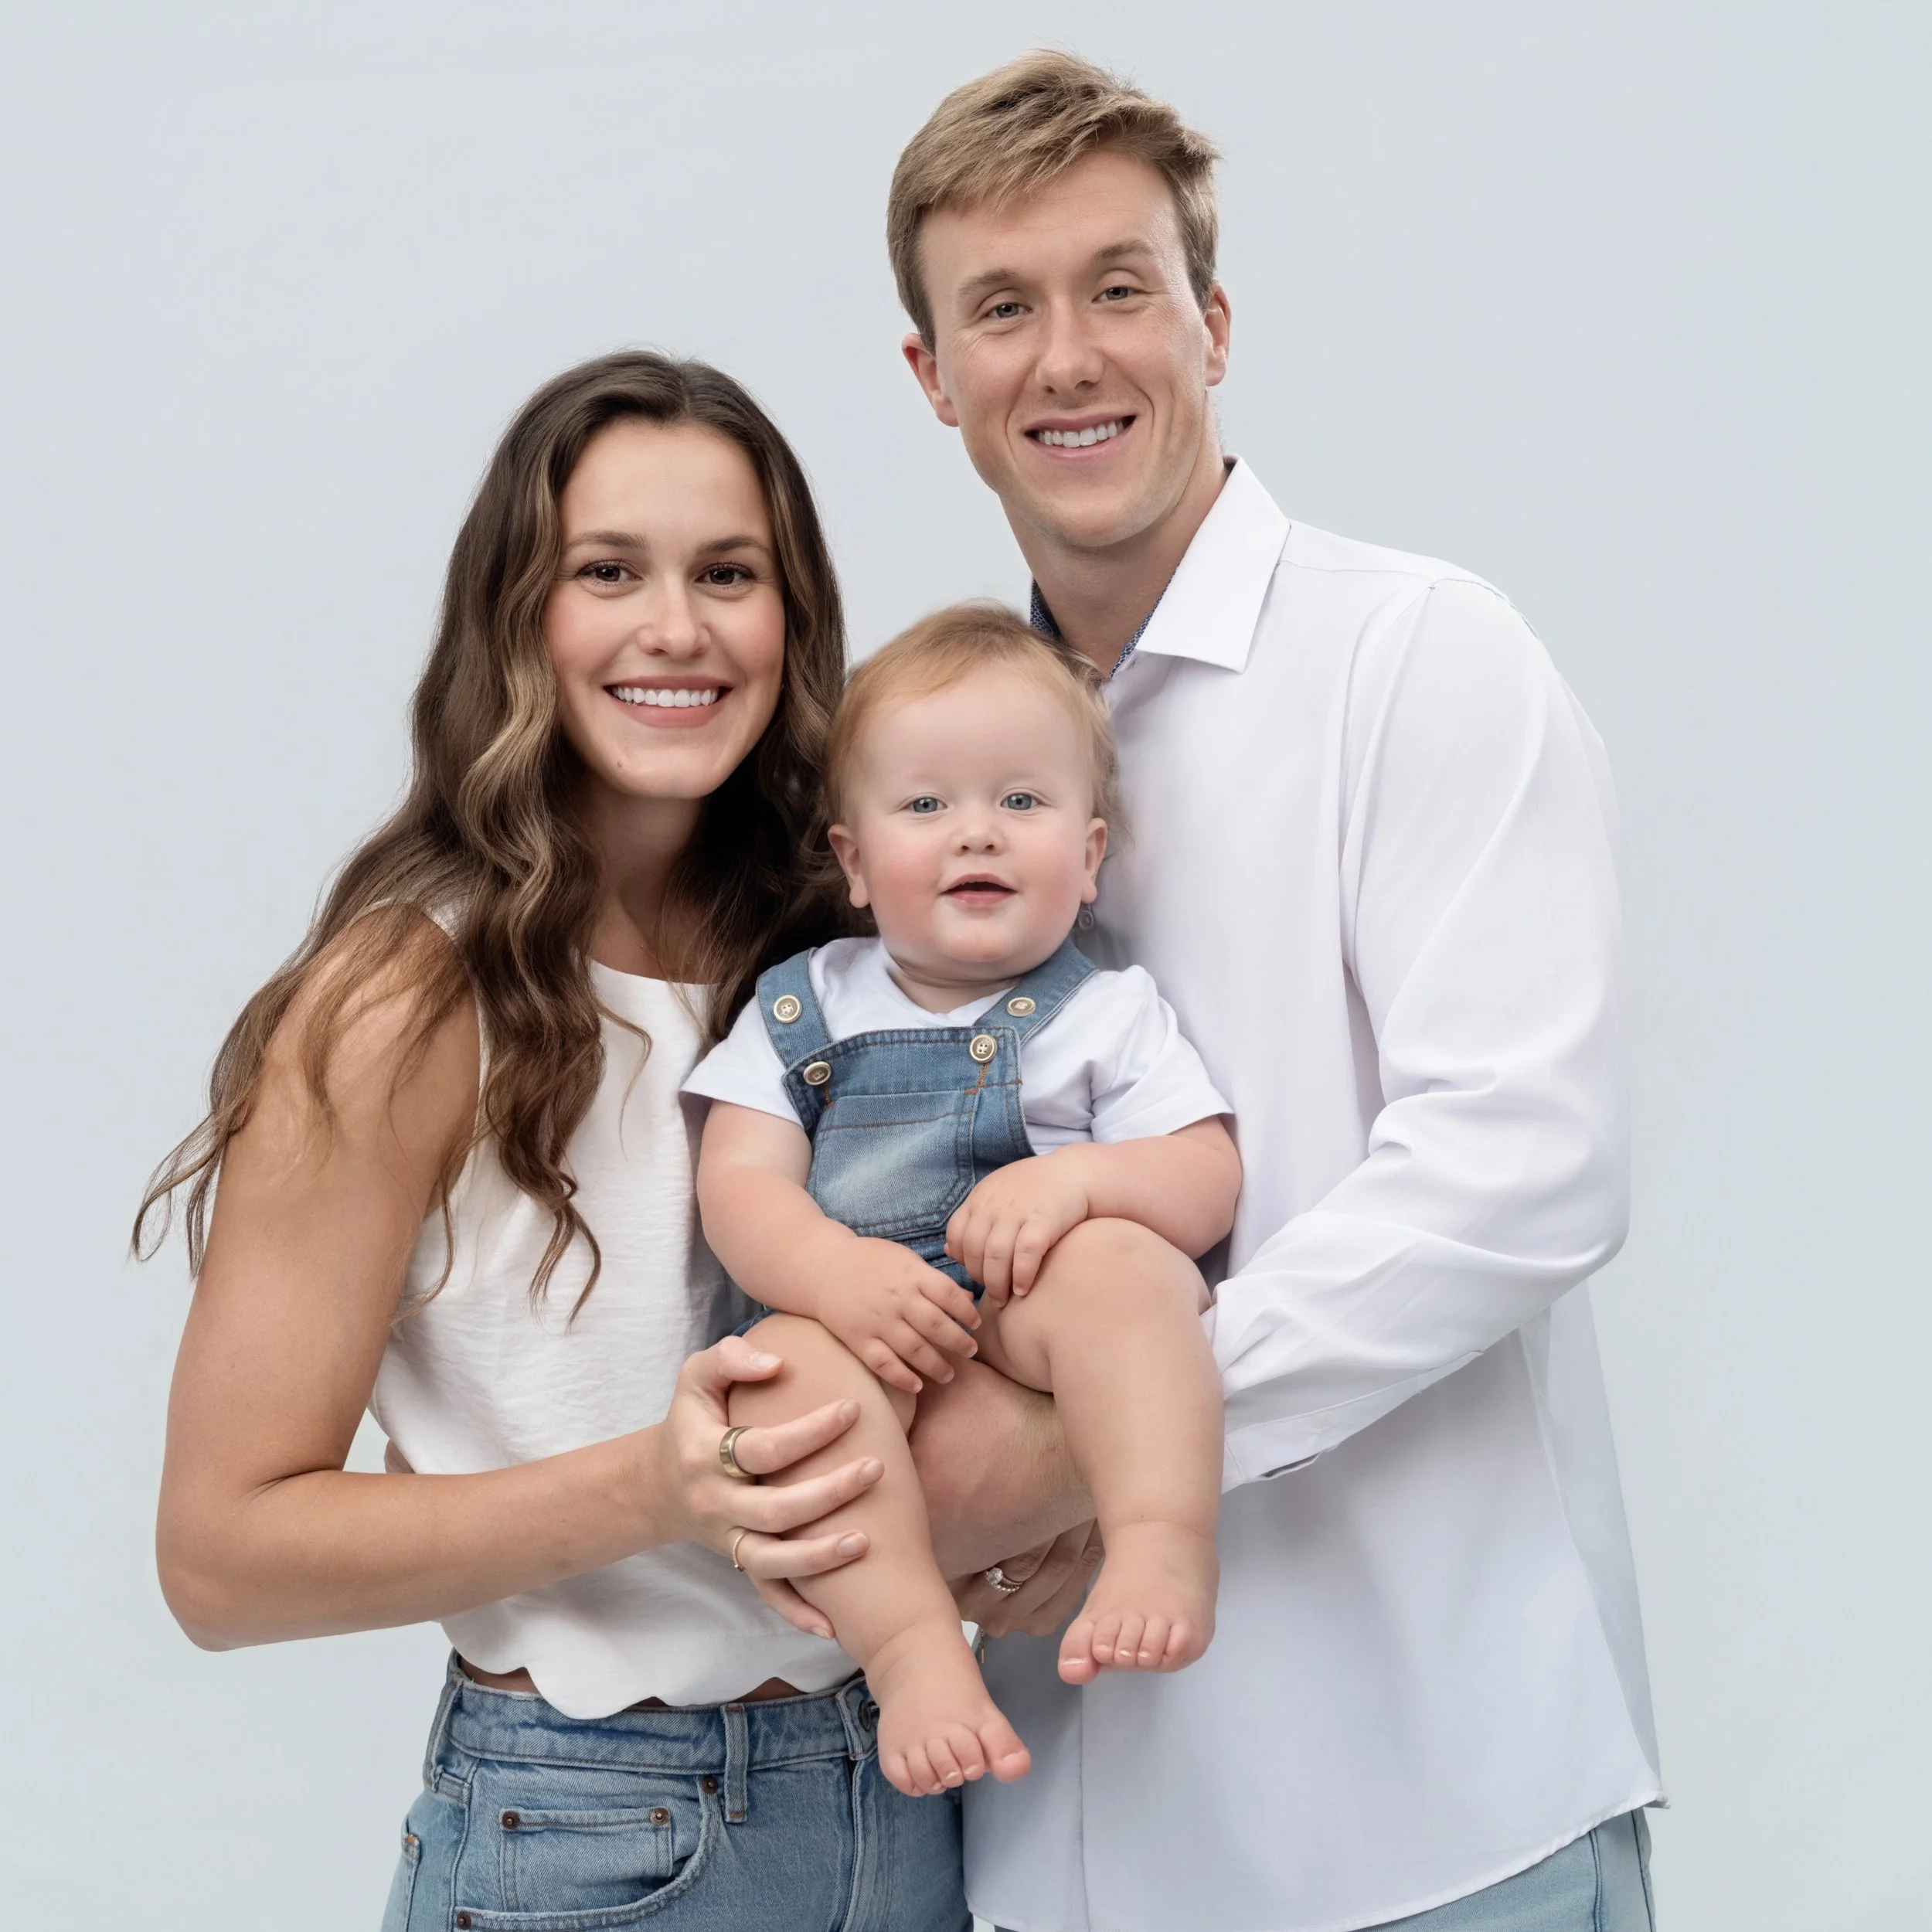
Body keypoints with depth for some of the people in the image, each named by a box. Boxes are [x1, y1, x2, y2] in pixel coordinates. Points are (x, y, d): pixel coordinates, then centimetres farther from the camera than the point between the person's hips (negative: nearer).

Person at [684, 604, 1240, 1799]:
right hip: (873, 1343, 2)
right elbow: (739, 1183, 2)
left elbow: (1209, 1182, 0)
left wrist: (1074, 1175, -21)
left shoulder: (1110, 1014, 10)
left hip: (1047, 1346, -1)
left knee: (1116, 1261, -33)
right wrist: (837, 1274, -19)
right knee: (783, 1362, -32)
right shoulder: (806, 1008, 14)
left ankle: (1165, 1552, -39)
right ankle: (910, 1639, -34)